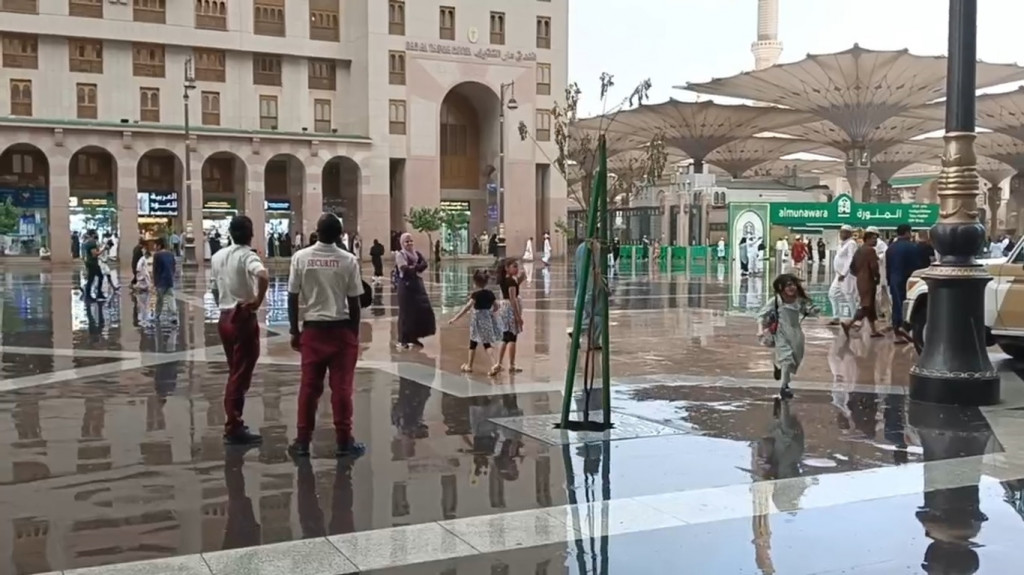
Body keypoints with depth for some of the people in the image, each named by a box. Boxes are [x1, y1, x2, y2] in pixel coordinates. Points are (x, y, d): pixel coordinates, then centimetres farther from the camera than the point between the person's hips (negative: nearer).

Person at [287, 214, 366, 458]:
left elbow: (293, 298, -1)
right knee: (342, 387, 4)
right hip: (341, 329, -1)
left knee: (309, 386, 7)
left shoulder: (300, 257, -3)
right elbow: (353, 302, -4)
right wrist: (355, 333, 7)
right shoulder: (348, 260, -6)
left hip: (312, 329, 1)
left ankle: (302, 441, 12)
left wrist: (294, 331, 8)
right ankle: (343, 441, 9)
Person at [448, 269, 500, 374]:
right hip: (488, 319, 6)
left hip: (478, 320, -6)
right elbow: (496, 307, 10)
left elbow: (467, 307, -23)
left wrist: (455, 318, -24)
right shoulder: (490, 293, 3)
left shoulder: (476, 295, -15)